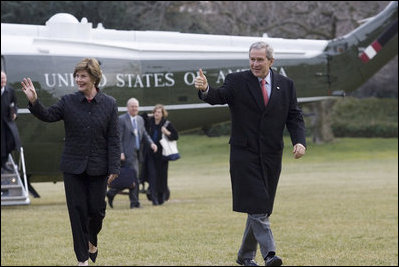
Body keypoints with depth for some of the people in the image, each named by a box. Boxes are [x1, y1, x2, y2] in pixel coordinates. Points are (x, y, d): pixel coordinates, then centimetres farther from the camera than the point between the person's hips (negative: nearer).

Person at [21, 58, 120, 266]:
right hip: (73, 167, 0)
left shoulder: (109, 104, 0)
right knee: (77, 211, 1)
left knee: (96, 210, 3)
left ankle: (92, 240, 36)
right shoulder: (68, 102, 0)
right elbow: (48, 115, -12)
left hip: (97, 168, 0)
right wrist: (34, 102, -31)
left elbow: (113, 139, 0)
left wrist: (114, 168, -5)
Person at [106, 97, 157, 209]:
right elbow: (118, 138, -10)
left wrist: (151, 143, 2)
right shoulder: (121, 119, -6)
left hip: (136, 153, 8)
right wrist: (120, 153, -18)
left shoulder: (140, 119, 18)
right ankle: (134, 202, -6)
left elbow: (144, 135, 21)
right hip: (127, 153, -8)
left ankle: (111, 193, 21)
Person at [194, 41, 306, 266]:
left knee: (261, 208, 9)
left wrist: (300, 141, -10)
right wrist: (205, 89, -40)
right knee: (257, 207, -13)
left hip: (271, 155, 3)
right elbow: (218, 97, -17)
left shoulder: (285, 85, 8)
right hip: (245, 154, -3)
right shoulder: (237, 81, -1)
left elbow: (295, 117, 7)